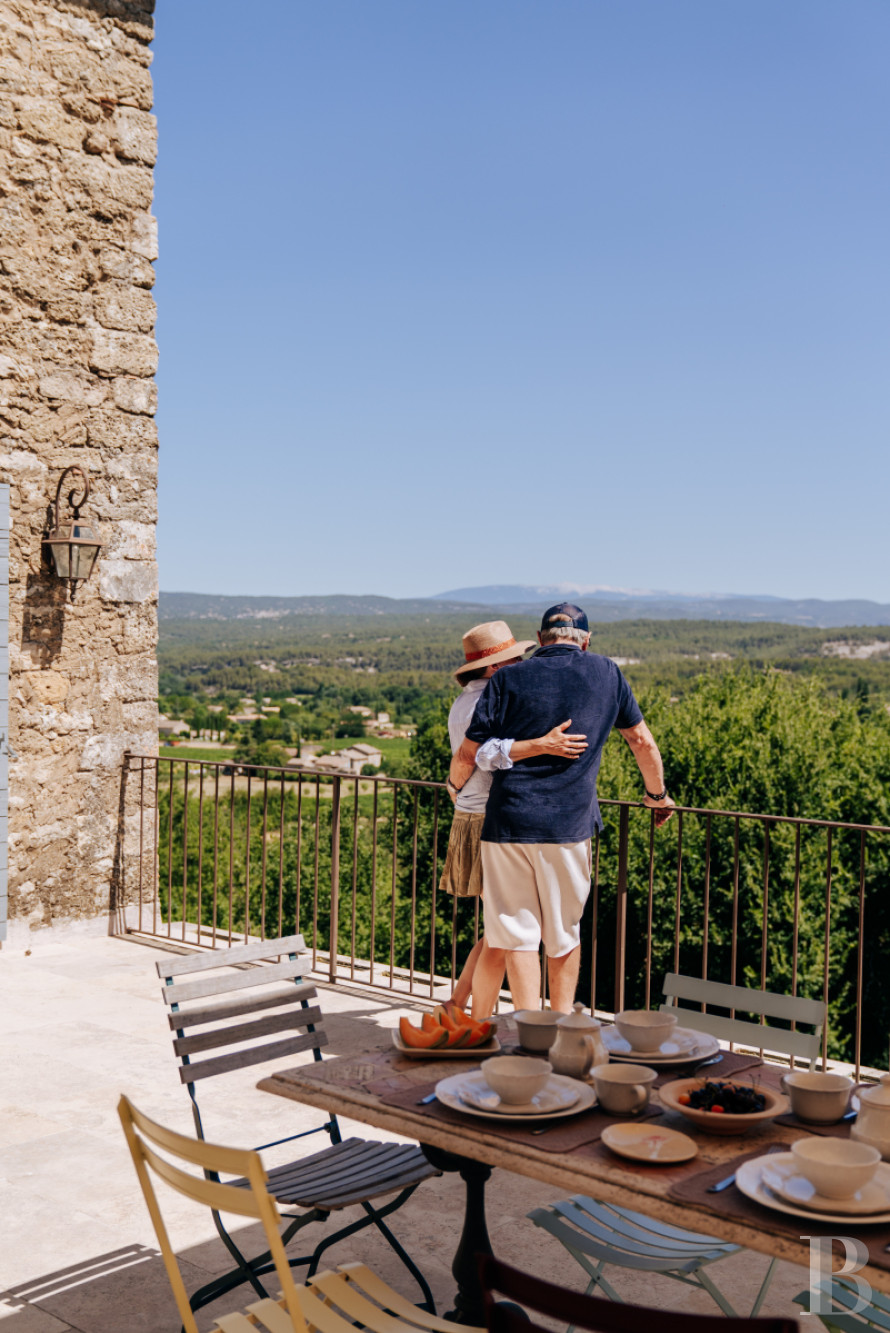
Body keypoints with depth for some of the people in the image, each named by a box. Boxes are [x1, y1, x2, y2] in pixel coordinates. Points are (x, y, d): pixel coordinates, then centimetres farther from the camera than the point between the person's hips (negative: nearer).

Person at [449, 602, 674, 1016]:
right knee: (565, 932, 16)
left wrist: (455, 785, 23)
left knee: (517, 932, 7)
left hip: (508, 822, -1)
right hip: (569, 826, 1)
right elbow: (643, 742, 14)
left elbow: (467, 755, 1)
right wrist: (657, 794, 31)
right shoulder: (606, 674, 6)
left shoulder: (507, 680, 1)